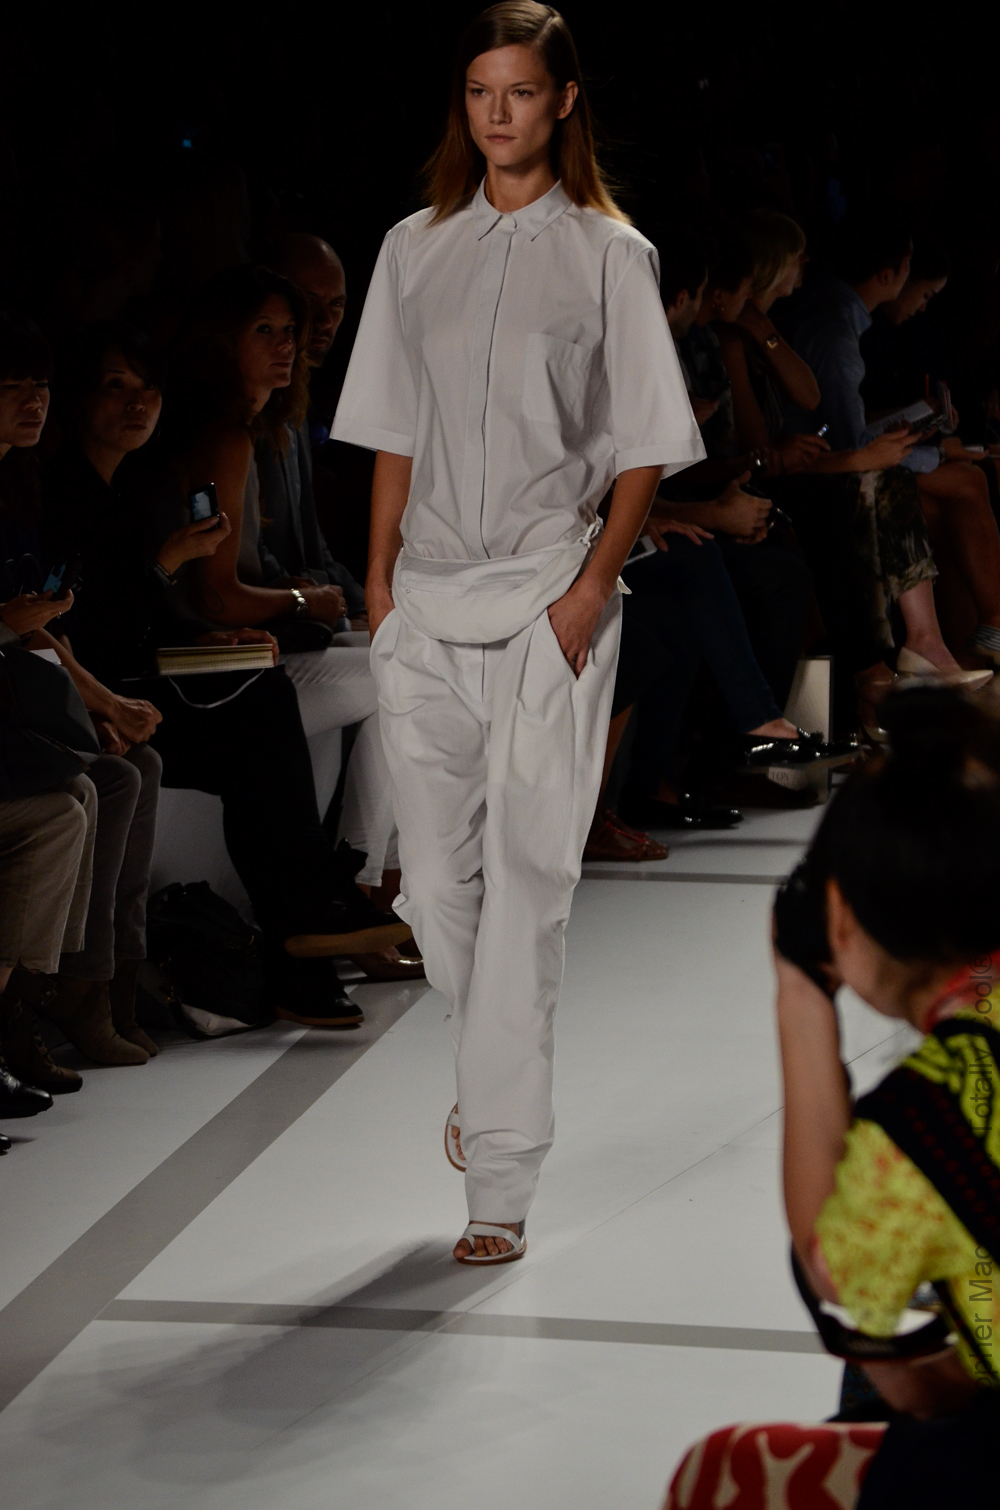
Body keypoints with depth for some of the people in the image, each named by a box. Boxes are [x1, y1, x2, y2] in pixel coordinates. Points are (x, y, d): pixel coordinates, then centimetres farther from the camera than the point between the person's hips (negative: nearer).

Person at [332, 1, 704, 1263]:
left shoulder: (608, 253, 1)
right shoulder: (415, 249, 12)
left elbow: (643, 445, 0)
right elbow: (395, 433, 15)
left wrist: (596, 583, -11)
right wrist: (379, 577, 7)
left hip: (549, 599, -3)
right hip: (425, 598, 4)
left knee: (526, 878, -6)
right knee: (435, 878, 4)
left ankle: (500, 1181, -3)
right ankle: (493, 1075, 33)